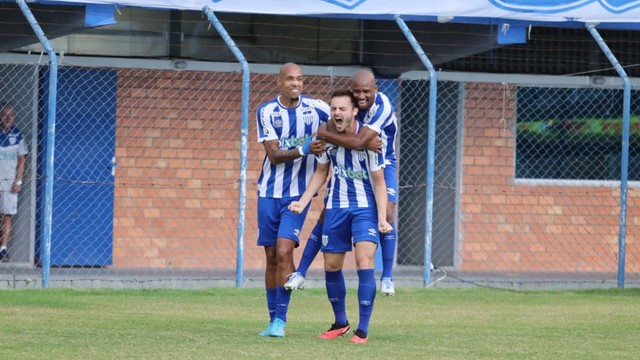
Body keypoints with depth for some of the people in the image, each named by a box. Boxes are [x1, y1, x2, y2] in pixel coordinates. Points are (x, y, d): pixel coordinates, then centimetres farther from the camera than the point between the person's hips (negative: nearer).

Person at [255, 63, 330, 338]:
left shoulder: (316, 109, -3)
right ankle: (273, 320, 16)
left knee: (284, 252, -16)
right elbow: (274, 154, -11)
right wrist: (303, 150, -25)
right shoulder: (266, 112, -2)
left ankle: (280, 320, -13)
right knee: (271, 256, 6)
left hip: (298, 193, -2)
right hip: (269, 191, 2)